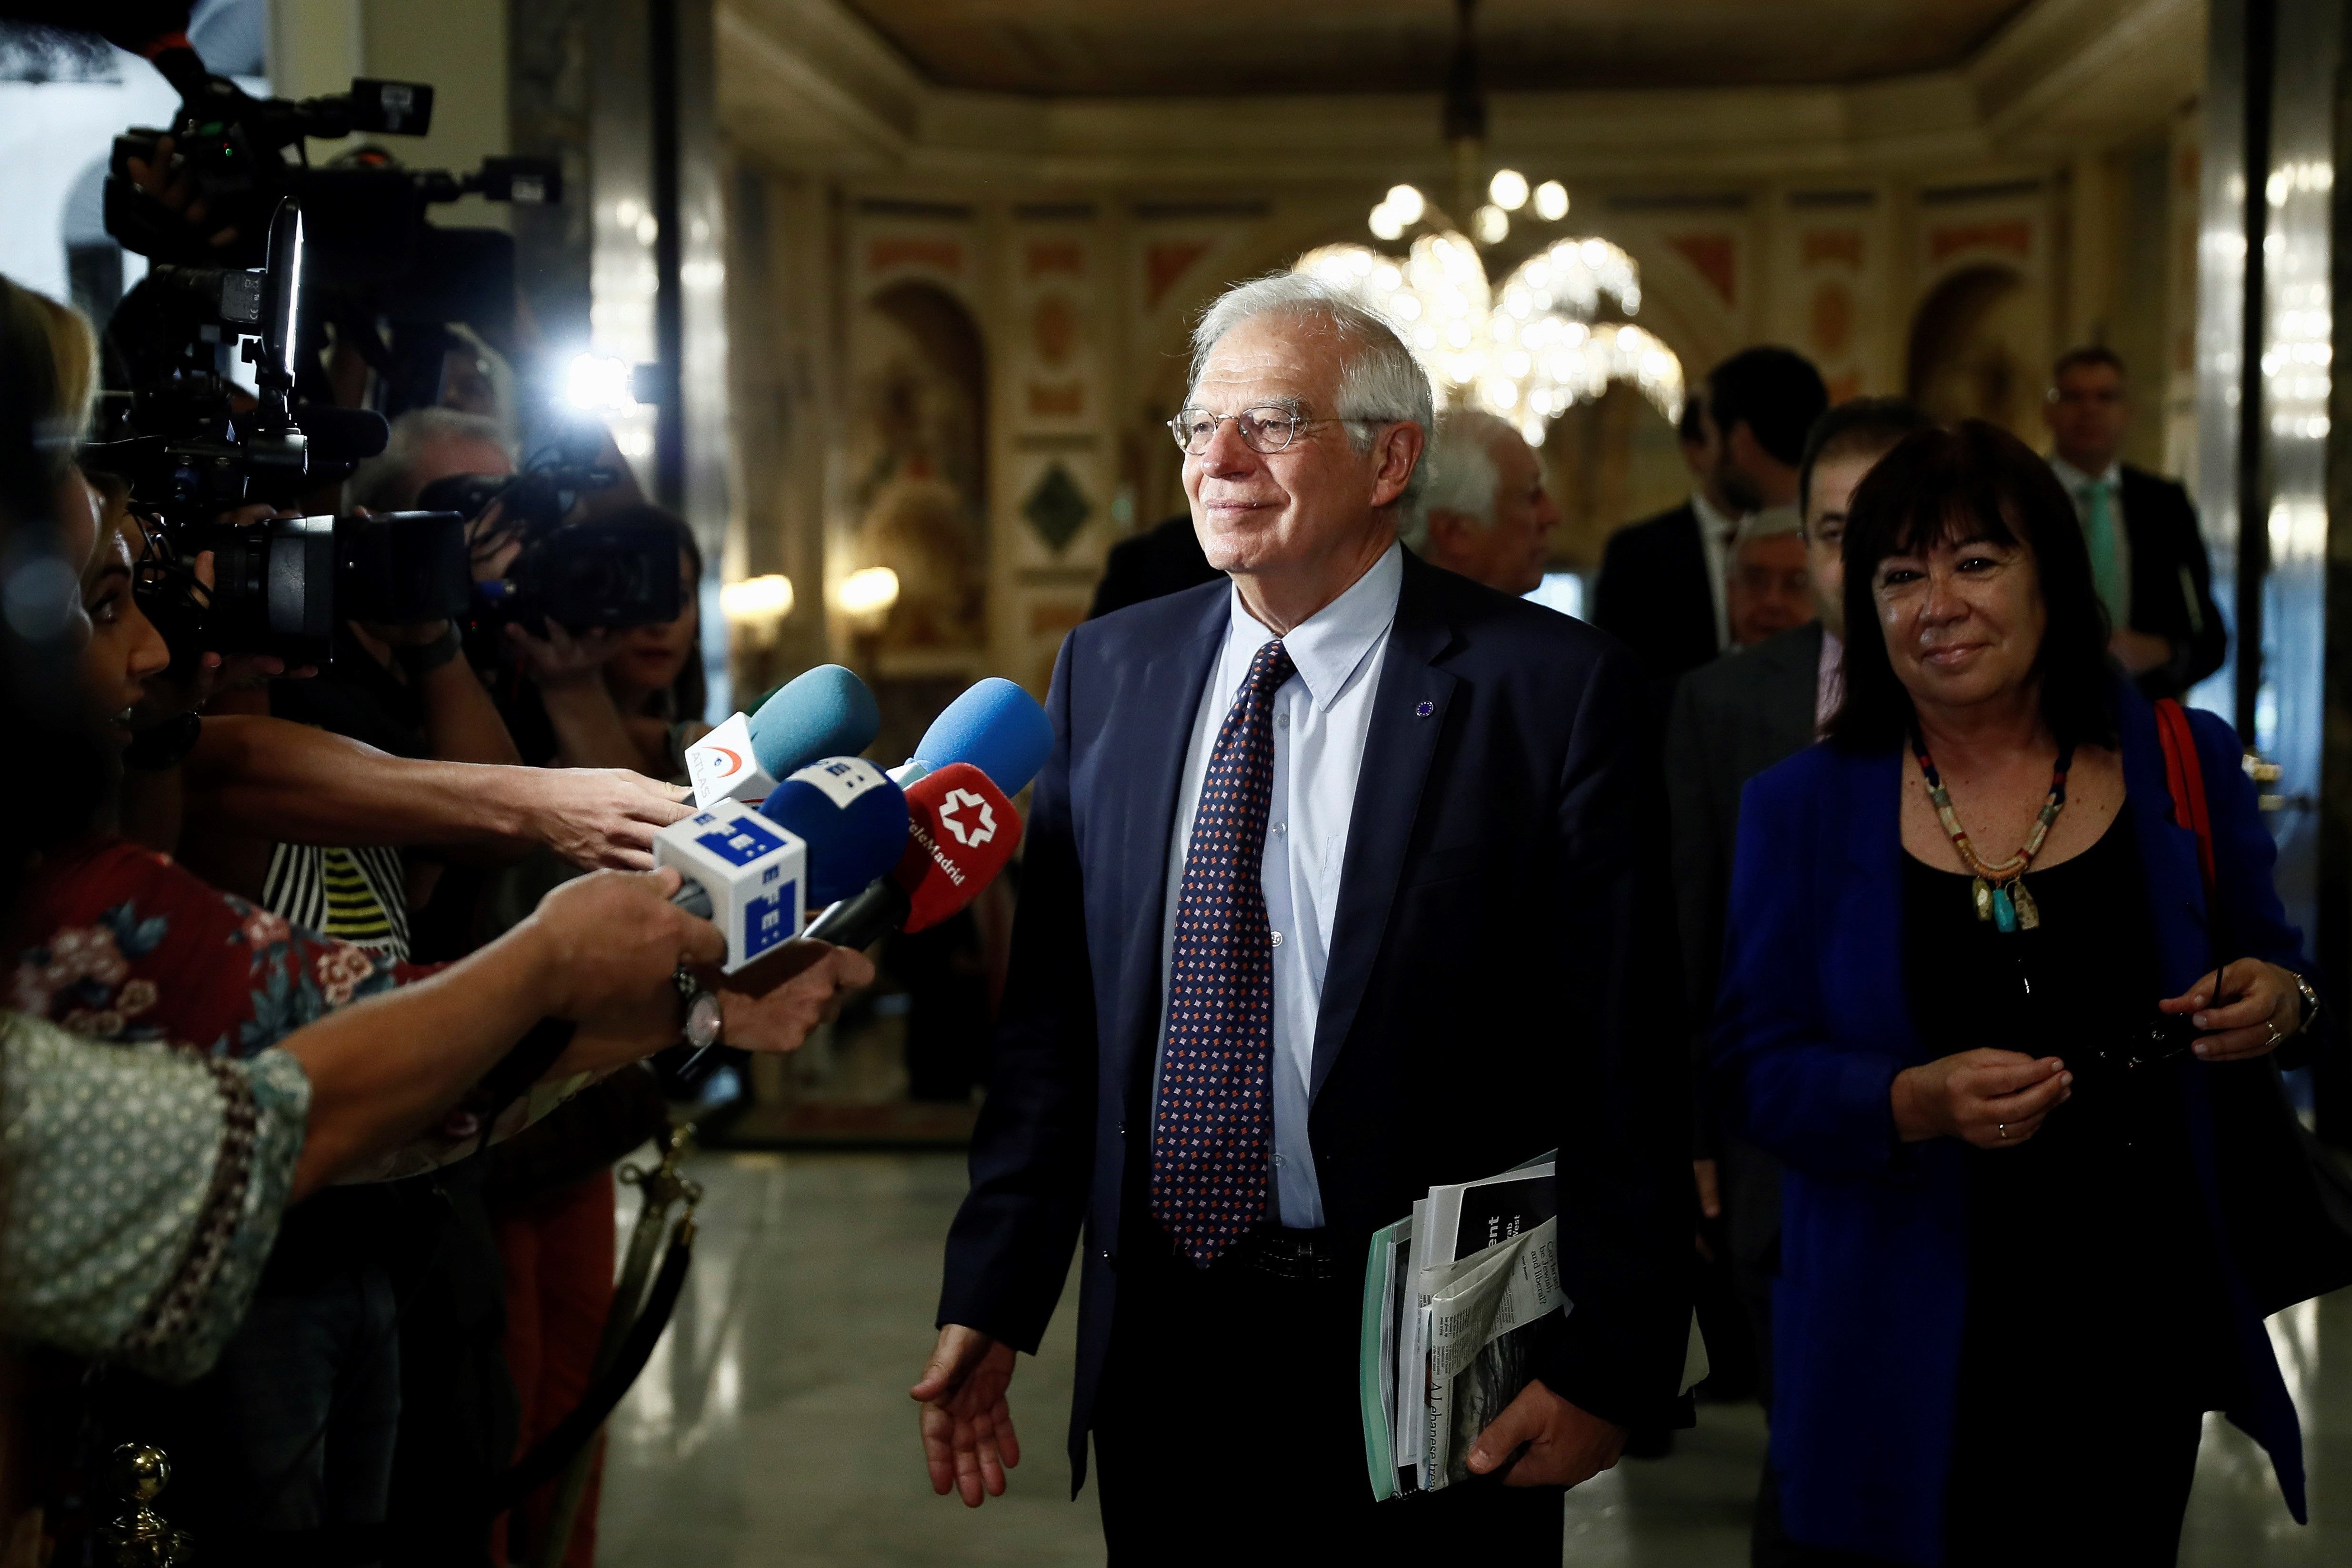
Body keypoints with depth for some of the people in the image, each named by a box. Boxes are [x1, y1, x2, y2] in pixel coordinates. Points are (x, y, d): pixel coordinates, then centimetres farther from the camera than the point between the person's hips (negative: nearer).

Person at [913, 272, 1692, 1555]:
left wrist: (1608, 1363, -12)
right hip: (1163, 1340, 4)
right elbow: (1052, 1013, 6)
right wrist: (993, 1294, 1)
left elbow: (1623, 1063, -10)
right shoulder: (1107, 670, 5)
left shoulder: (1554, 690, -9)